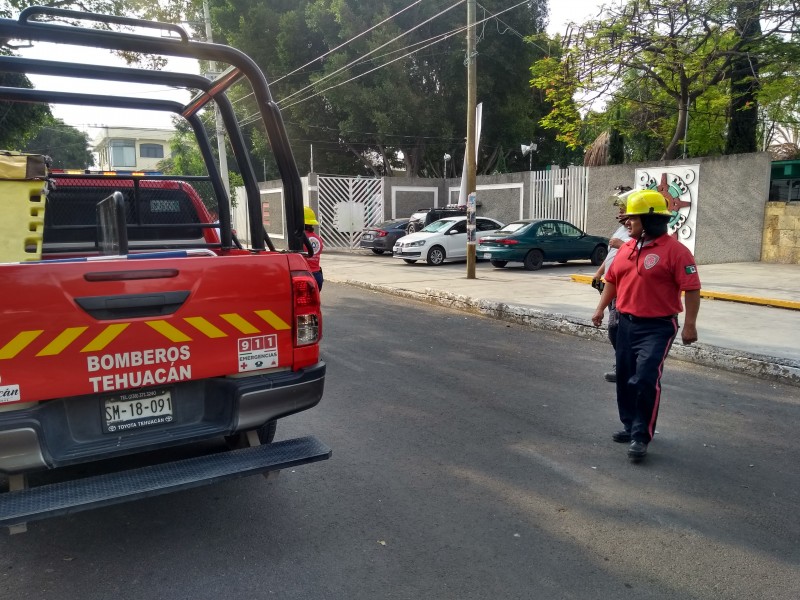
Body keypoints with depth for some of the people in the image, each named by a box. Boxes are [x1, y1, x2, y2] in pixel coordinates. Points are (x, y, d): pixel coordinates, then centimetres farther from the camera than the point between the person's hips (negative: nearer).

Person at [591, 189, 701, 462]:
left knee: (646, 381, -12)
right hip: (627, 324, 8)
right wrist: (601, 308, 13)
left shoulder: (675, 250, -13)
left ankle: (640, 437, -1)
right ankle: (630, 426, 29)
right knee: (625, 379, 13)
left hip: (657, 327, -7)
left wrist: (690, 325, -17)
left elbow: (692, 289, -14)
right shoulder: (626, 248, 9)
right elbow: (612, 280, 18)